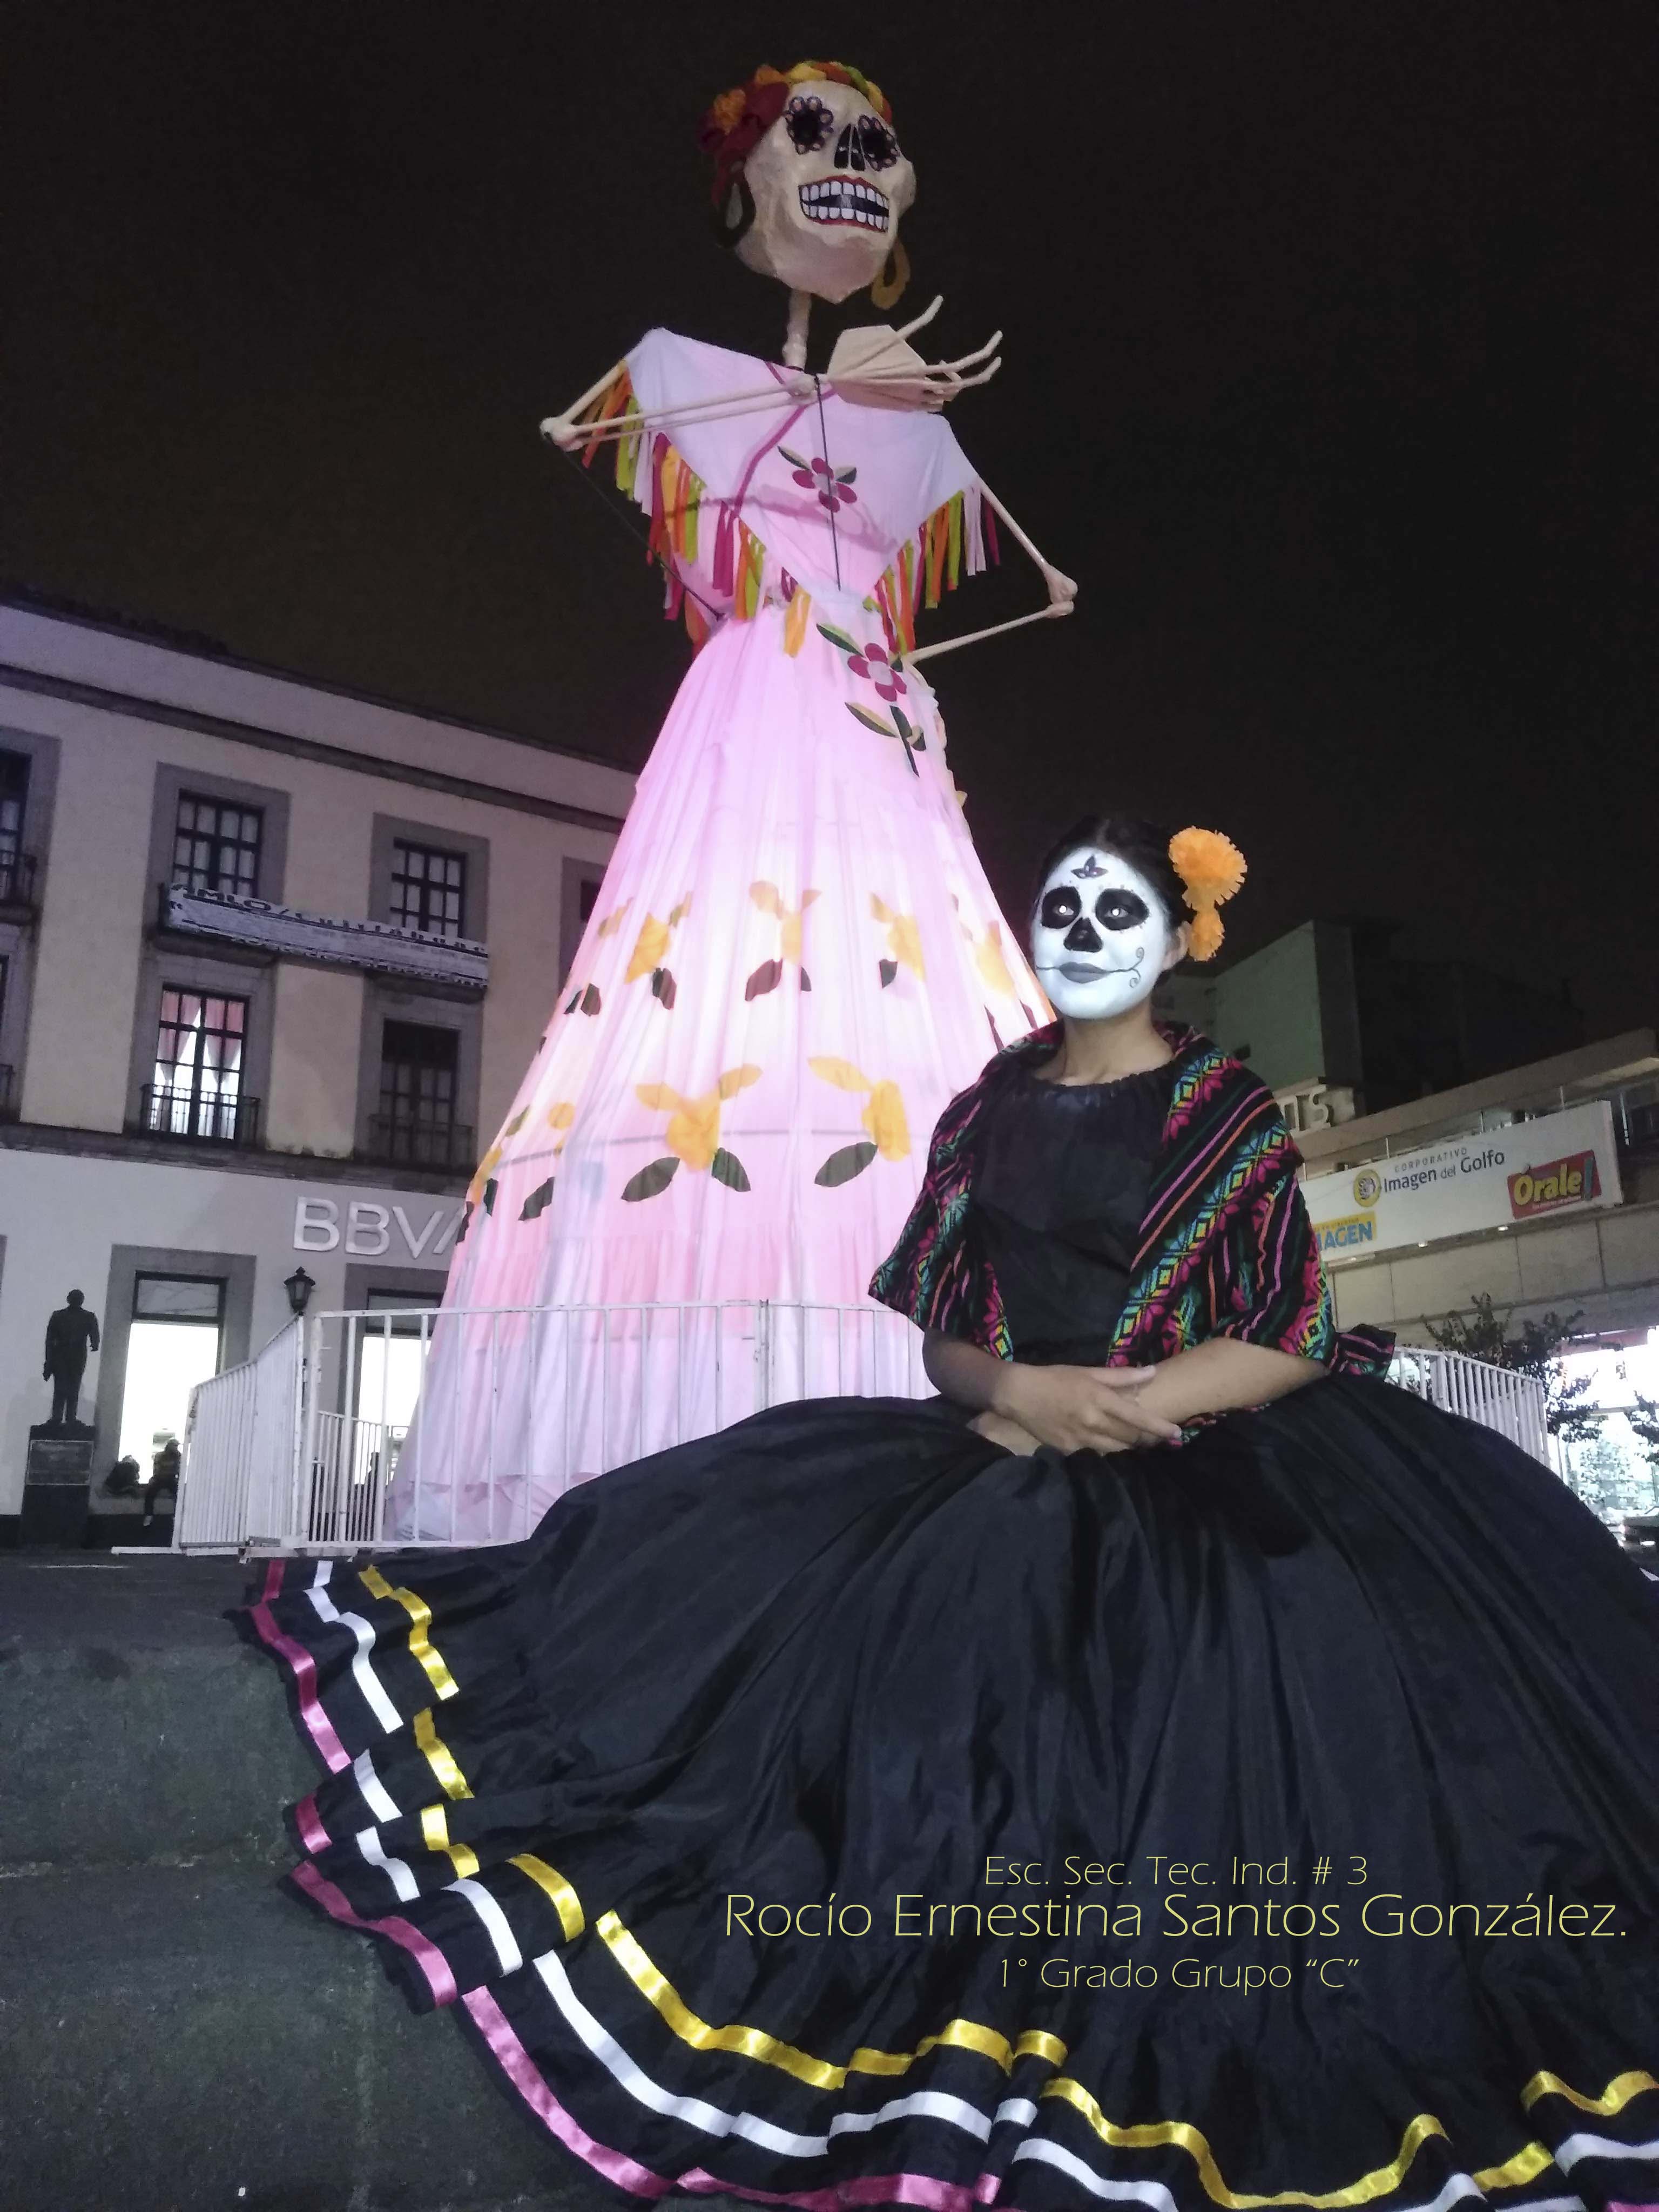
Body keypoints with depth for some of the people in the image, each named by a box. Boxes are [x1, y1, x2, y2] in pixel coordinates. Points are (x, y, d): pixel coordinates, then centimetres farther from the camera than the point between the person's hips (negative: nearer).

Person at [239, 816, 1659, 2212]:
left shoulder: (1229, 1112, 2)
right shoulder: (984, 1114, 12)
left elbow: (1298, 1340, -5)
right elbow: (946, 1339, 10)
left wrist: (1100, 1412, -14)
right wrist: (1022, 1391, -13)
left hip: (1210, 1476, -3)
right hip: (1003, 1470, 4)